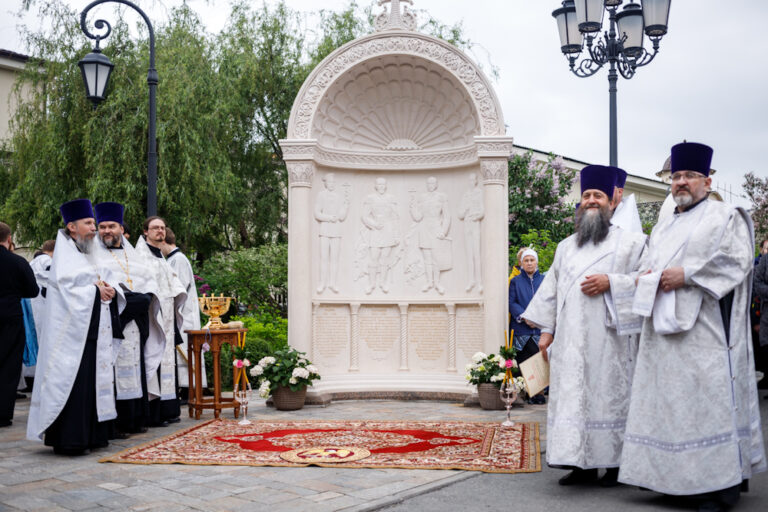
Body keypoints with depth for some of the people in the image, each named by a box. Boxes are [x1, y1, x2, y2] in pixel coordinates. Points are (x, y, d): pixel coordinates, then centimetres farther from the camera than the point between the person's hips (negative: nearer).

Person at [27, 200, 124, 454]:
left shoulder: (89, 255, 18)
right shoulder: (64, 255, -5)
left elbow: (108, 281, 17)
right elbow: (67, 290, -17)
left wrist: (111, 291, -4)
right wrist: (96, 292, -12)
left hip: (96, 332, 8)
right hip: (73, 331, -8)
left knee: (96, 381, 9)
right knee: (73, 384, -7)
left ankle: (92, 435, 16)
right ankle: (69, 440, -2)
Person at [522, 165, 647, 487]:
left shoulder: (628, 241, 7)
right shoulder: (566, 246, 21)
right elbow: (551, 288, 17)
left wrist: (611, 282, -15)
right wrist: (546, 329, 10)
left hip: (607, 337, -4)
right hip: (570, 340, 4)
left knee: (608, 394, -3)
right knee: (571, 396, 0)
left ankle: (614, 463, 7)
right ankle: (582, 464, 6)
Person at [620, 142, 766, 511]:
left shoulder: (724, 215, 4)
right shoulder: (663, 228, 24)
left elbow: (736, 260, -10)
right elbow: (647, 265, 26)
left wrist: (685, 275, -15)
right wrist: (648, 276, 2)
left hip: (703, 330, -7)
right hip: (663, 330, 7)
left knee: (708, 398, -9)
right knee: (667, 402, 5)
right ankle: (674, 478, 11)